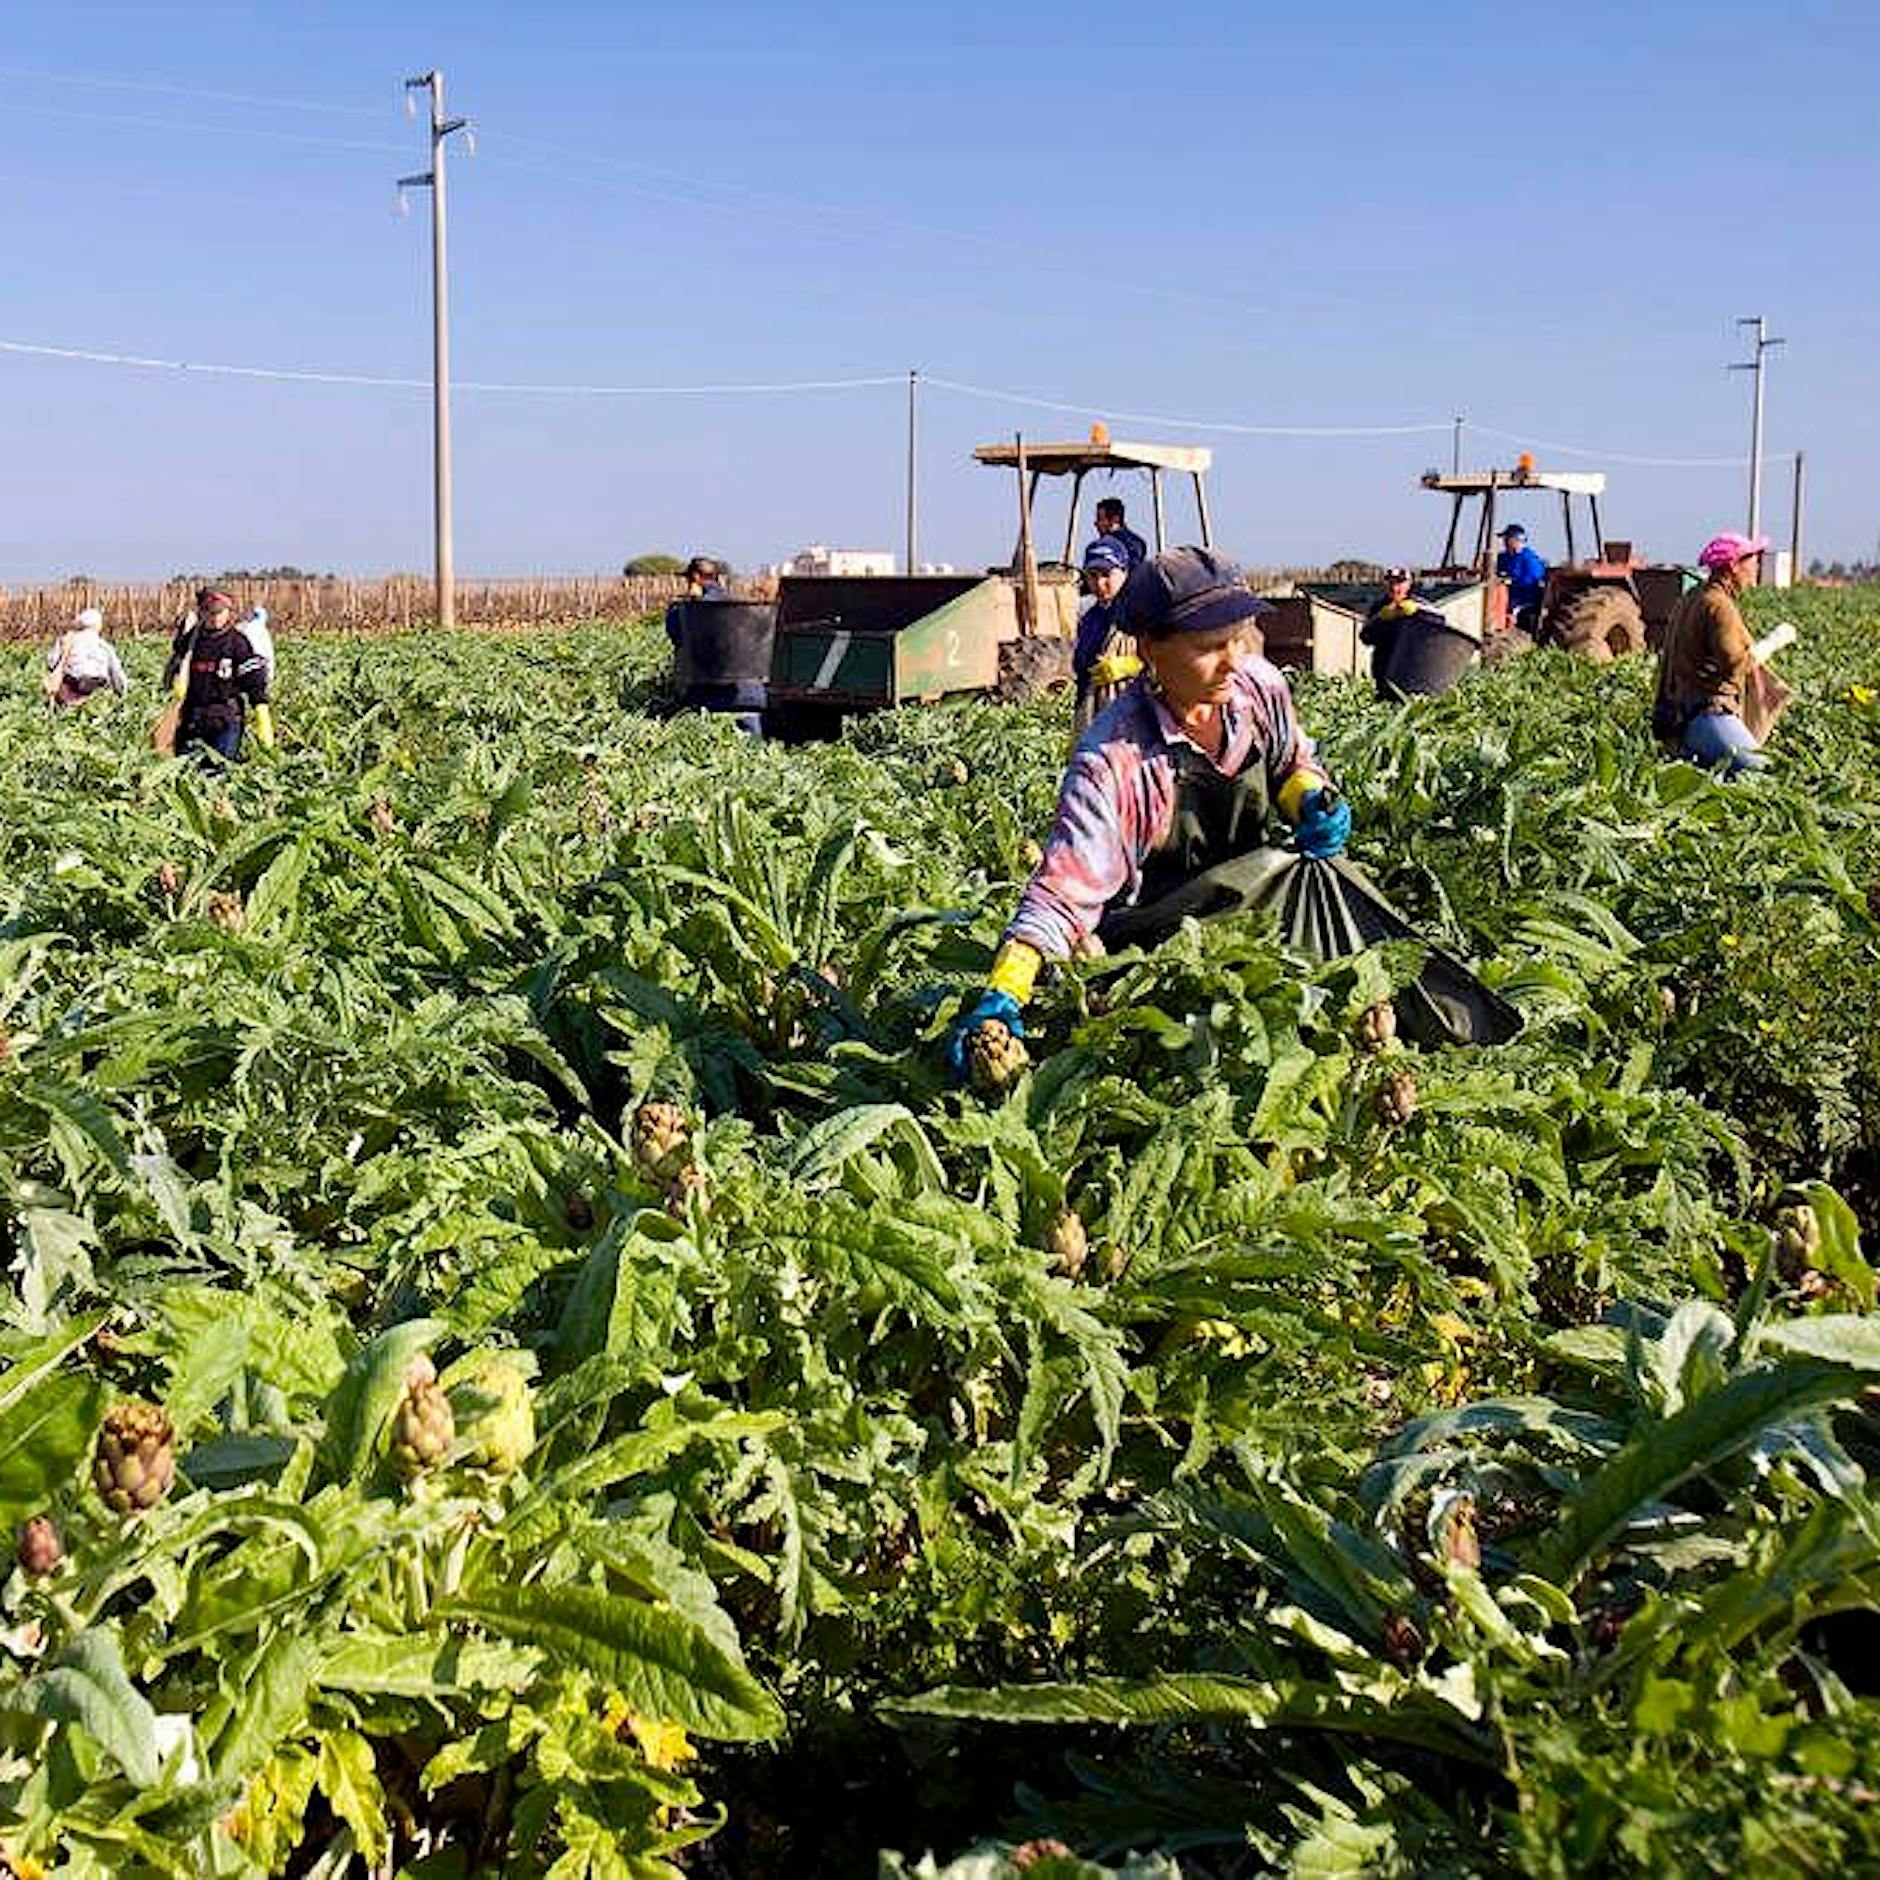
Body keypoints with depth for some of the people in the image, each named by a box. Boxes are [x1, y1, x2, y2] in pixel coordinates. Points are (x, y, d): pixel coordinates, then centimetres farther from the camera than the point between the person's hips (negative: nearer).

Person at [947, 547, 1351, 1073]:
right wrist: (1003, 994, -46)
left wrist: (1314, 801, -7)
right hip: (1157, 945, -6)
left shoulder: (1258, 687, -7)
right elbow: (1064, 891, -32)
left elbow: (1293, 762, 17)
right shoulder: (1114, 760, -26)